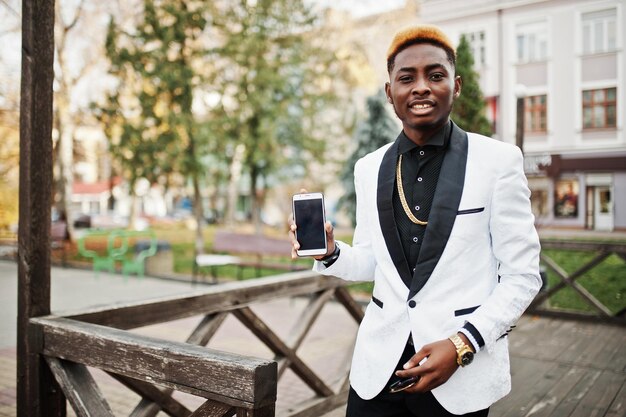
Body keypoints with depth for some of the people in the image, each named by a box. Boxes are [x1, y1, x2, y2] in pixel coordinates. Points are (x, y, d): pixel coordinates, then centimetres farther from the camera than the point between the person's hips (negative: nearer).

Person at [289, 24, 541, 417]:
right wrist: (330, 254, -8)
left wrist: (463, 344, -16)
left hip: (462, 371, -3)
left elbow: (522, 276, -6)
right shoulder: (369, 168, 3)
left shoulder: (498, 160, -8)